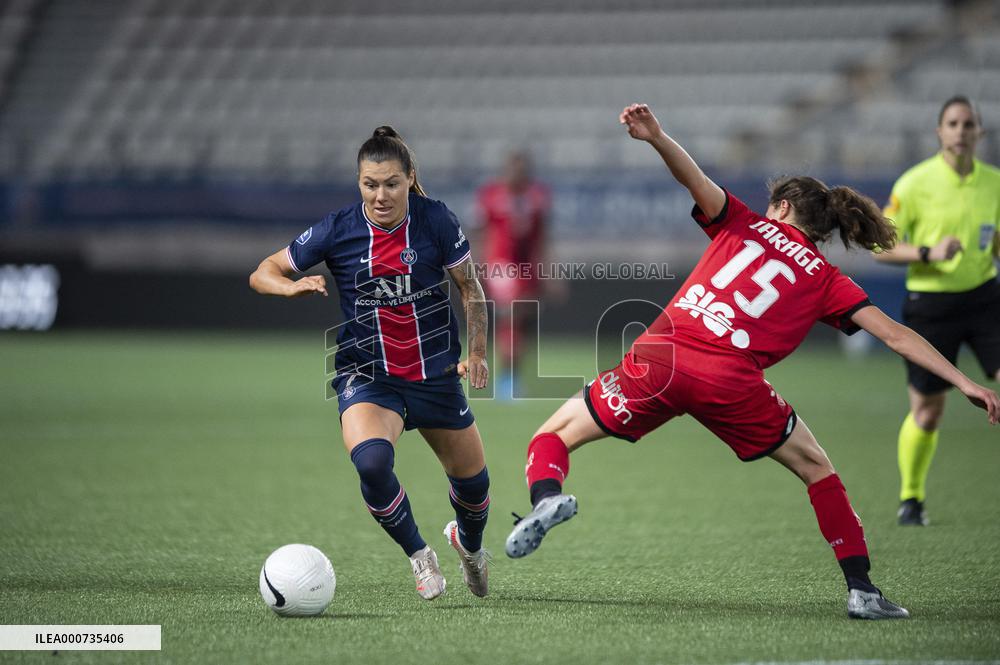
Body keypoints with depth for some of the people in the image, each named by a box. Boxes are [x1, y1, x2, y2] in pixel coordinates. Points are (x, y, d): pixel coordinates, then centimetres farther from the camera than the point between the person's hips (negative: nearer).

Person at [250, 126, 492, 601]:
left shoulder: (435, 220, -10)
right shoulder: (337, 231, -11)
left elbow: (470, 287, 2)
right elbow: (263, 273, -4)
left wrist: (477, 353, -4)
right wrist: (293, 286, -25)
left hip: (435, 375, 2)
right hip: (366, 377, -2)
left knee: (473, 480, 12)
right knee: (371, 461, -31)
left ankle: (468, 543, 50)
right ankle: (418, 556, -5)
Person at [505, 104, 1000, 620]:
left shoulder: (744, 224, 19)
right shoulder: (827, 281, 17)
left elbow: (693, 178, 1)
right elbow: (894, 334, 10)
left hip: (660, 358, 0)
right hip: (731, 383, 0)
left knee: (553, 436, 15)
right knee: (817, 469, 22)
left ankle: (546, 496, -20)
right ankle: (861, 591, 13)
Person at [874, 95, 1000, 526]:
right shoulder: (914, 184, -8)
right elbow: (881, 248, -5)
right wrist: (928, 253, -21)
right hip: (930, 302, -3)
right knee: (927, 411, 3)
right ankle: (911, 498, 26)